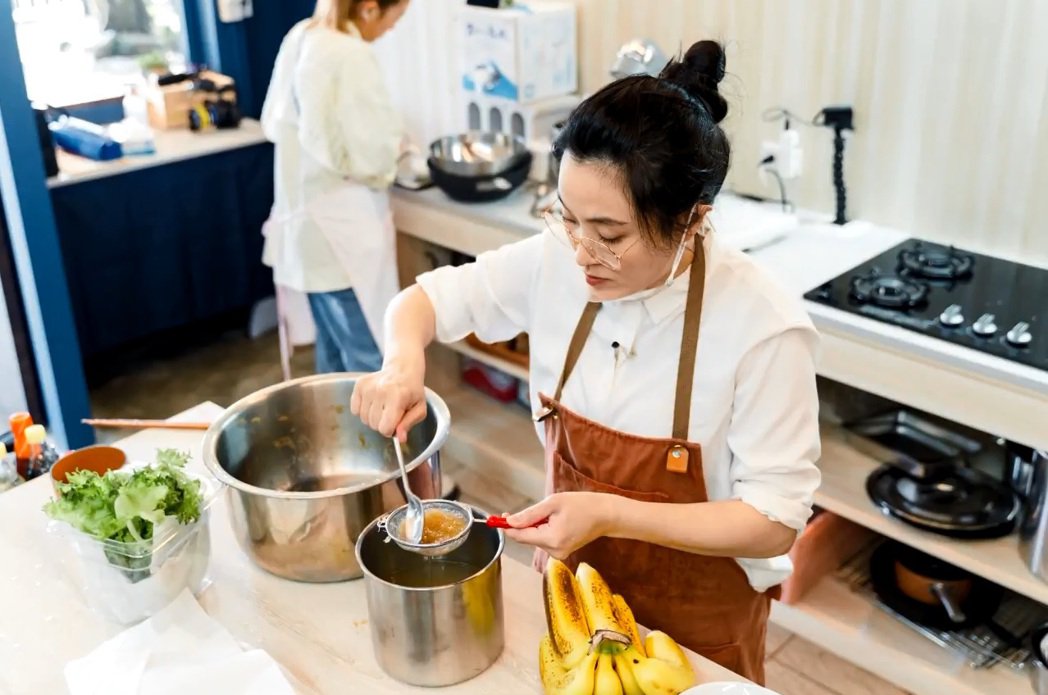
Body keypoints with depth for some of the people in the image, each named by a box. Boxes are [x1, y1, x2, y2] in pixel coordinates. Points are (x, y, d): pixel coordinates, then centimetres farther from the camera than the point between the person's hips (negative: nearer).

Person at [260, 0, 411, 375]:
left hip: (305, 219, 9)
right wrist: (395, 141, 1)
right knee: (369, 361, 0)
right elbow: (373, 155, -19)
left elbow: (275, 122, 17)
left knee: (333, 350, 20)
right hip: (341, 228, -9)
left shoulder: (300, 36, 6)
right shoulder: (351, 56, -21)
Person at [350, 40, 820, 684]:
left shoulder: (765, 327, -28)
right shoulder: (558, 260, -15)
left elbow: (775, 520, -22)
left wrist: (611, 515, -32)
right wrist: (405, 360, -25)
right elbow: (432, 296, -3)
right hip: (572, 589, 4)